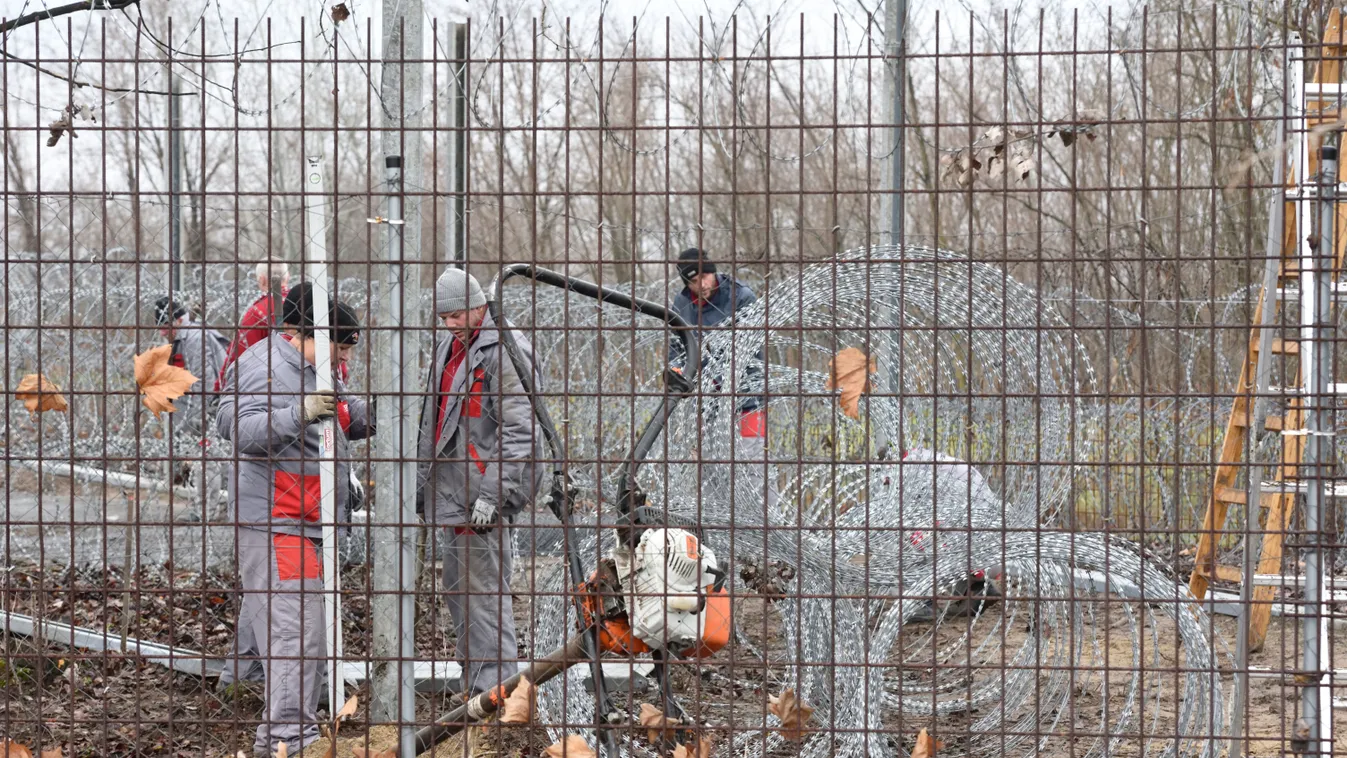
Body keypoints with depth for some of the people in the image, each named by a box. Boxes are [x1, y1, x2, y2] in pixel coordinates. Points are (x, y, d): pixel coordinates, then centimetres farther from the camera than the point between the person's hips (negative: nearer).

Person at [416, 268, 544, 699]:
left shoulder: (502, 352, -14)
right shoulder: (448, 347, 16)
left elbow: (521, 431, -19)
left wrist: (493, 496, -23)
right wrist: (424, 484, 23)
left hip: (481, 499, -10)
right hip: (449, 494, 10)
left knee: (485, 595, -9)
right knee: (458, 593, 16)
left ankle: (495, 691, -7)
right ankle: (474, 689, 25)